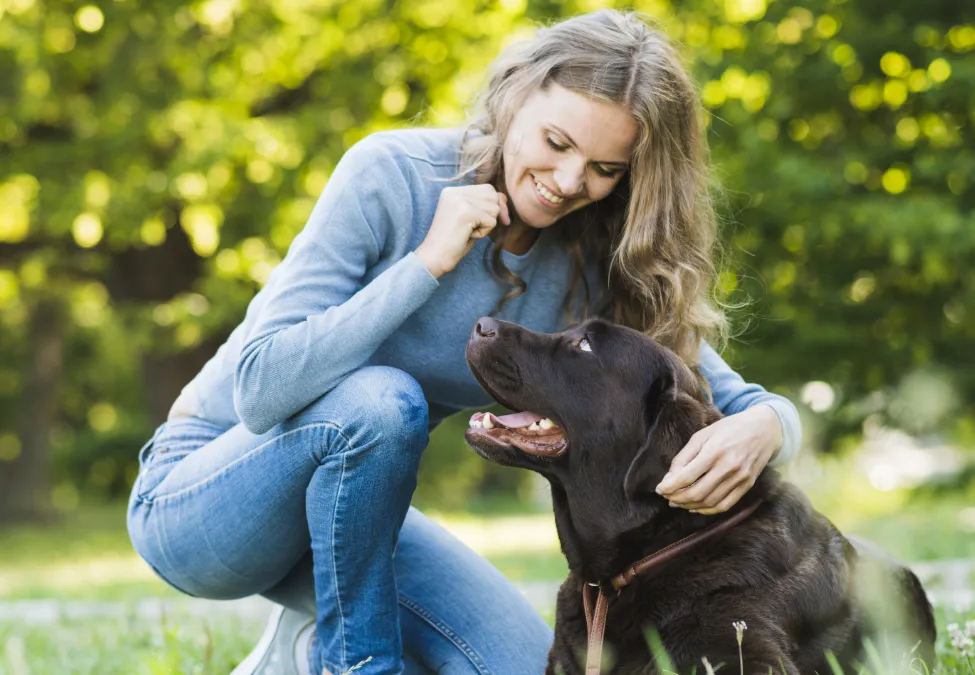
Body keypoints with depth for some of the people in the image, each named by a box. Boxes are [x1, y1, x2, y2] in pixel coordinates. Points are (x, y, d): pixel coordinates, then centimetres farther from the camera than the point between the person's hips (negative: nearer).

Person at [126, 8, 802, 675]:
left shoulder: (600, 266, -8)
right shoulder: (391, 174, -21)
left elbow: (734, 395, -11)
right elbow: (261, 389, -27)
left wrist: (761, 427, -36)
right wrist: (427, 264, -31)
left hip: (344, 509, 5)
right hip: (199, 492, -5)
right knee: (382, 400, -34)